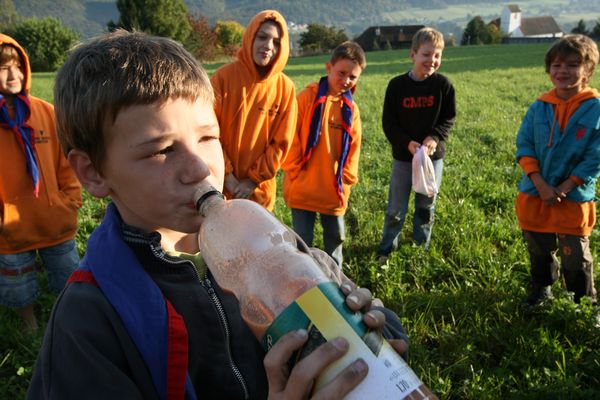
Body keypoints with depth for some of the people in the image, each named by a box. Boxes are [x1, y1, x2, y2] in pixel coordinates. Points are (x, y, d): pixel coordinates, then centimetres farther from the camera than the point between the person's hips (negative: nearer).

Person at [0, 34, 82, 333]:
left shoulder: (45, 112, -5)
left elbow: (65, 159, 1)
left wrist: (71, 198, -2)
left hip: (57, 221, 1)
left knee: (70, 285, 19)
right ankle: (30, 327, 44)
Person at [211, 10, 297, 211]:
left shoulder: (285, 88, -6)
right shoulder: (224, 76, -8)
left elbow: (281, 143, -4)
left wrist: (254, 179, -8)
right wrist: (226, 175, -11)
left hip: (259, 190, 1)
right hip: (219, 185, 0)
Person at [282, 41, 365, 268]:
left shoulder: (351, 108, 3)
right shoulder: (308, 97, -9)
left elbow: (353, 147, 7)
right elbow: (291, 138, -9)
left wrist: (346, 180, 0)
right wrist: (295, 171, -9)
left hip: (335, 190, 4)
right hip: (303, 187, -3)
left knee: (335, 236, 18)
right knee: (303, 240, 10)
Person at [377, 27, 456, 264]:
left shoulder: (443, 84, -5)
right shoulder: (397, 85, -8)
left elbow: (449, 118, 0)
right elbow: (388, 122, -6)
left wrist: (435, 138, -18)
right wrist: (407, 142, -19)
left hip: (433, 156, 1)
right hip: (403, 156, -1)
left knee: (426, 206, 14)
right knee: (396, 208, 7)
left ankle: (422, 248, 33)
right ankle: (386, 250, 25)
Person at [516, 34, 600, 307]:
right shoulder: (539, 107, 0)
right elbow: (524, 146, -2)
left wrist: (564, 188, -16)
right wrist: (541, 185, -13)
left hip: (574, 197, -3)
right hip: (535, 195, 3)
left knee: (575, 257, 8)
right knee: (539, 249, 19)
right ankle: (541, 290, 42)